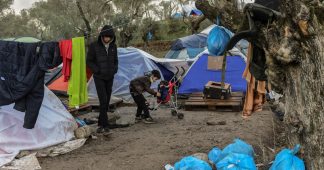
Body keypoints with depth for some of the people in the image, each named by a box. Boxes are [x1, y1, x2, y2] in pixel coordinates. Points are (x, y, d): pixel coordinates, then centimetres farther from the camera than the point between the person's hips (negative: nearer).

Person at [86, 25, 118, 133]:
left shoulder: (113, 46, 5)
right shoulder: (94, 46, -8)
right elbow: (89, 61, -3)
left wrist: (114, 70, 0)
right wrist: (97, 70, -12)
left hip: (110, 78, 5)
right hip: (99, 77, -5)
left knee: (107, 101, 7)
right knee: (103, 100, -14)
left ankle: (101, 123, 19)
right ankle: (105, 125, -12)